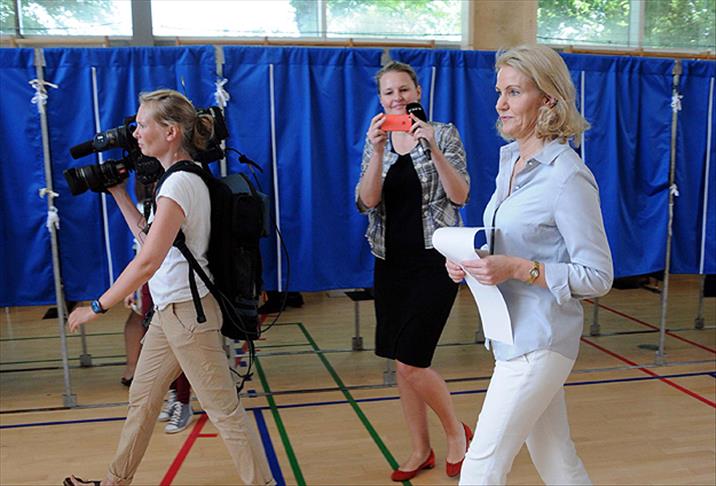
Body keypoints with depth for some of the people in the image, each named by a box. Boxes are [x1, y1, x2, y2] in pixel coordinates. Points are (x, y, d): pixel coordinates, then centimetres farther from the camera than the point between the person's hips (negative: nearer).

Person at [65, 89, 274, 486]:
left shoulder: (180, 183, -19)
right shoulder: (180, 178, 10)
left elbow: (148, 262, -24)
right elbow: (147, 236, 15)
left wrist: (97, 308, -17)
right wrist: (119, 193, 15)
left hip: (186, 311, -10)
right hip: (168, 310, 10)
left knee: (223, 409, -1)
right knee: (141, 399, 20)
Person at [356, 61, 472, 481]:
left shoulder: (443, 134, -3)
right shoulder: (376, 141, 7)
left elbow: (460, 196, -13)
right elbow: (367, 202, -7)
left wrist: (433, 147, -24)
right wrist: (378, 150, -20)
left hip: (434, 262, -4)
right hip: (391, 263, 5)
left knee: (411, 361, -9)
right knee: (403, 363, 10)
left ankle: (456, 431, 19)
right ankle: (421, 450, 28)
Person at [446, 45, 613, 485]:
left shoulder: (568, 176, -17)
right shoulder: (510, 160, 8)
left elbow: (598, 276, -15)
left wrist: (519, 268, -25)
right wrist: (471, 261, 0)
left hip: (538, 341, -8)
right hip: (513, 332, 8)